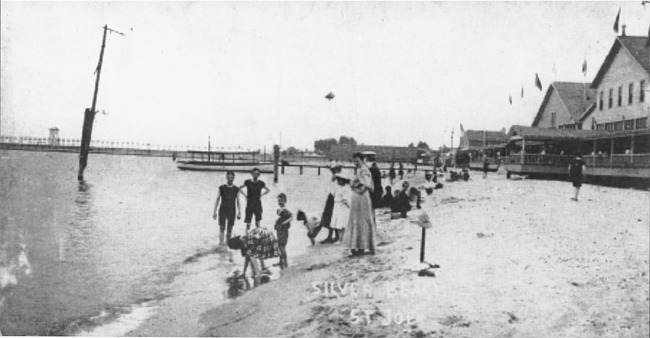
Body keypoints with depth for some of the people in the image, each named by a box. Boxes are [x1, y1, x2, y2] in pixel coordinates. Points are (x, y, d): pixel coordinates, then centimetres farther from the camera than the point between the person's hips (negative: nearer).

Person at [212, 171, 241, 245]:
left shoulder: (236, 189, 4)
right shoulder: (221, 188, 0)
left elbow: (238, 202, 7)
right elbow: (217, 200, 4)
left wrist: (239, 213, 2)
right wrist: (214, 211, 0)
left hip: (232, 211, 1)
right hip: (222, 211, -1)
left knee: (230, 228, 4)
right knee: (222, 227, -6)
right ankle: (221, 242, -7)